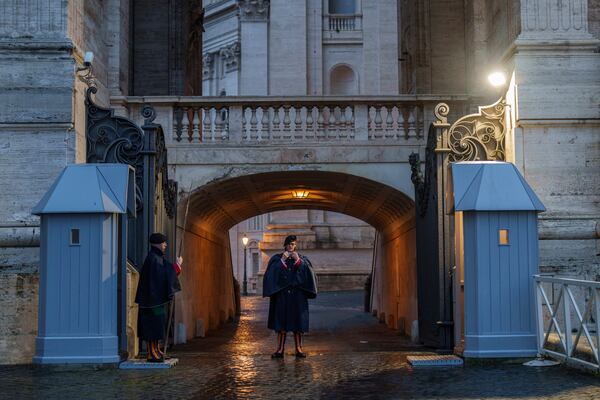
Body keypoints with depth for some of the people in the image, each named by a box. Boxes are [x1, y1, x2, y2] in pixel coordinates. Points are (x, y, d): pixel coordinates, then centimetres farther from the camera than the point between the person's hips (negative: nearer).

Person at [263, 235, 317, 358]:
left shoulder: (302, 259, 10)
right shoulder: (277, 259, 7)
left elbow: (308, 273, -5)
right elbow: (272, 273, -8)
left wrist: (298, 261, -13)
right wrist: (282, 260, -15)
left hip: (297, 296, 1)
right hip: (282, 294, -1)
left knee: (297, 321, 0)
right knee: (281, 321, -2)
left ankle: (298, 348, 7)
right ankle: (280, 349, 0)